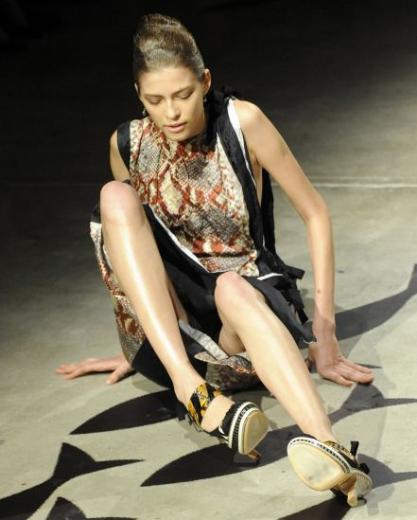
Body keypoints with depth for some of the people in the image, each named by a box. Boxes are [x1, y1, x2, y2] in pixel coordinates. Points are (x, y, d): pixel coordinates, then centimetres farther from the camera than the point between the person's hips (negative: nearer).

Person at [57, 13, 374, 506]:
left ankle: (328, 448, -67)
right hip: (165, 328, 3)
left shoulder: (242, 121, -7)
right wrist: (133, 348, 20)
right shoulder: (126, 144, 2)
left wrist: (324, 331, -8)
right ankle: (195, 391, -40)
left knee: (232, 287, -40)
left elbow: (314, 213, -3)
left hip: (247, 308, -2)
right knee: (115, 196, -23)